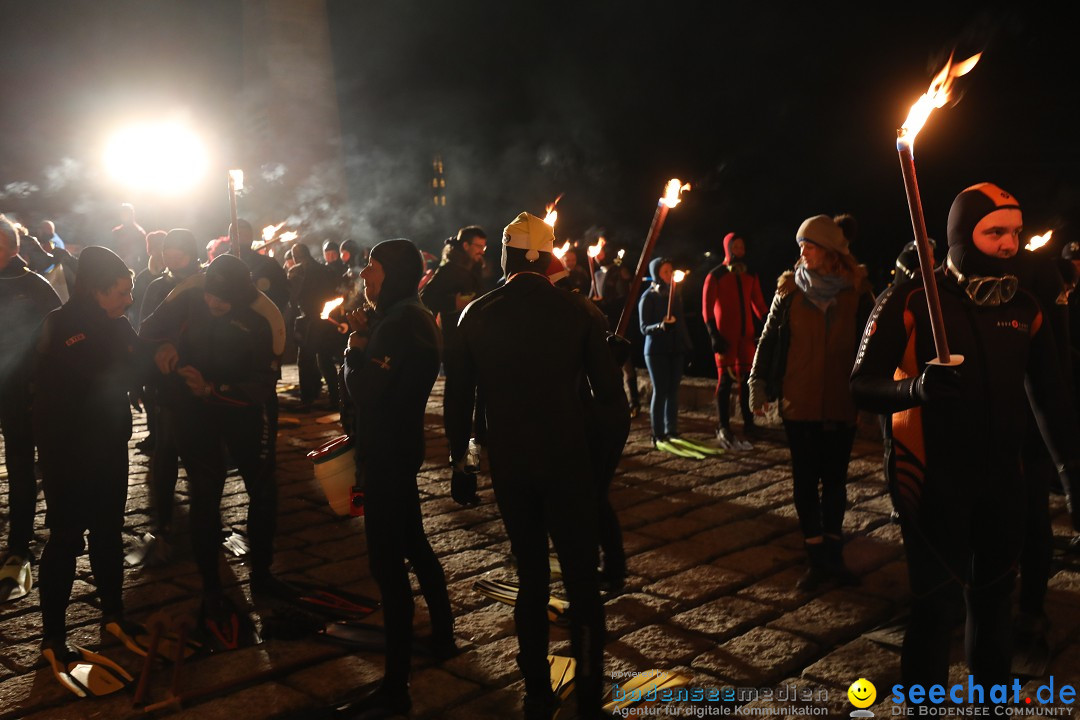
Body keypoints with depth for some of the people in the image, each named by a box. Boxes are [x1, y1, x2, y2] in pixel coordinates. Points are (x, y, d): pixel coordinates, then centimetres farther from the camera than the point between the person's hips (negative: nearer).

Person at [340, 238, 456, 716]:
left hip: (387, 454, -11)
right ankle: (442, 636, 40)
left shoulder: (399, 323, -20)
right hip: (399, 447, 11)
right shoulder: (411, 317, 12)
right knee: (412, 545, 23)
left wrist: (355, 347, -7)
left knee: (388, 563, -7)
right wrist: (365, 337, 4)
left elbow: (363, 390, -23)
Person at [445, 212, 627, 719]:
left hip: (508, 467, 3)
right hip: (570, 464, -2)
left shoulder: (476, 315, -1)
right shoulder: (580, 311, -7)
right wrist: (613, 443, 7)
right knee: (581, 582, 7)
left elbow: (457, 397, 3)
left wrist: (459, 461, 13)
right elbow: (609, 393, -7)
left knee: (531, 578, 15)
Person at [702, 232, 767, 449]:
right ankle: (723, 428, -2)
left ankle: (749, 423, 12)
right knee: (725, 380, -4)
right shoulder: (716, 275, -1)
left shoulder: (750, 275, 13)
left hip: (746, 334, 4)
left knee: (746, 379, 5)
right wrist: (714, 334, -14)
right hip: (725, 335, -4)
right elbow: (707, 307, -5)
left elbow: (758, 303, 12)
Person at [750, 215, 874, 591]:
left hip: (841, 403, 0)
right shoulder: (790, 288, -1)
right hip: (799, 402, 0)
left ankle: (833, 555, 24)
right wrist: (758, 381, 1)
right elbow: (770, 336, 4)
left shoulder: (856, 290, -3)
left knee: (835, 479, 12)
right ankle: (817, 559, 15)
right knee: (806, 480, 6)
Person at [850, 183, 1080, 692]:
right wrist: (915, 387, -31)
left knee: (993, 601, 17)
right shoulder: (910, 301, -10)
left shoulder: (1023, 306, 5)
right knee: (936, 607, -1)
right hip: (932, 479, -5)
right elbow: (863, 385, -12)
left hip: (1002, 480, 5)